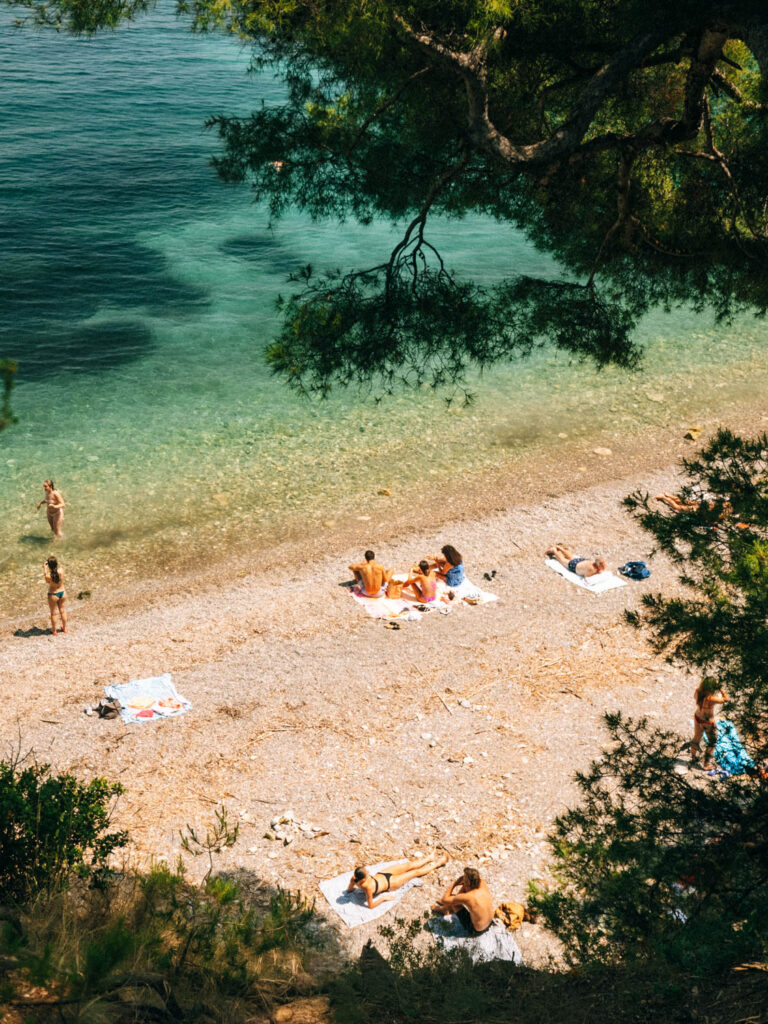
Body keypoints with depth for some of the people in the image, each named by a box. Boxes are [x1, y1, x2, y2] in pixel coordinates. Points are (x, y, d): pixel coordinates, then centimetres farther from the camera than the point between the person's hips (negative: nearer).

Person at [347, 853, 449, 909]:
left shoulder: (354, 878, -28)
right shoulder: (367, 887, -45)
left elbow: (349, 889, -7)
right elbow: (370, 906, -34)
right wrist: (383, 898, -23)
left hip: (381, 874, 6)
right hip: (390, 883, -6)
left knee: (409, 865, 17)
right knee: (416, 872, 12)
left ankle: (430, 858, 46)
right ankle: (437, 863, 38)